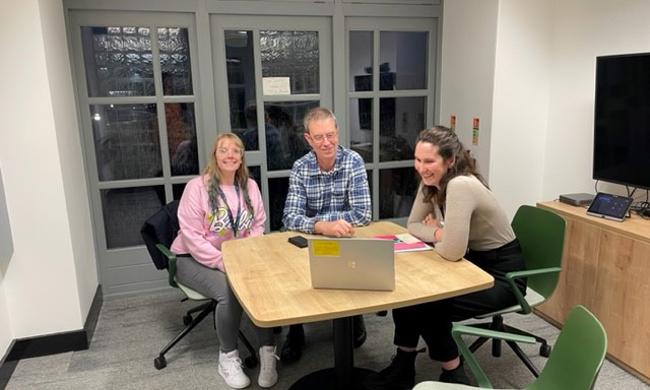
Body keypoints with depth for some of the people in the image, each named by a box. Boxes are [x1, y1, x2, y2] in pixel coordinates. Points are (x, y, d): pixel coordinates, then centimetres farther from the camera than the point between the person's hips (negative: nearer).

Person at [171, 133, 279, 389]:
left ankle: (268, 351, -13)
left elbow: (258, 226, 8)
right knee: (229, 291, -32)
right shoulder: (197, 187, -13)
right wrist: (222, 262, -23)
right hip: (195, 259, -4)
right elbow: (191, 236, -16)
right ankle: (228, 357, -9)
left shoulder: (250, 186, 3)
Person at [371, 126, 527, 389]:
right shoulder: (431, 182, -4)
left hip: (501, 275, -8)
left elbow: (453, 252, -34)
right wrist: (439, 233, -16)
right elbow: (413, 225, 4)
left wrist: (433, 237, -11)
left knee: (426, 306, -19)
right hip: (472, 263, 8)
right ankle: (402, 368, 10)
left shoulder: (460, 186, -30)